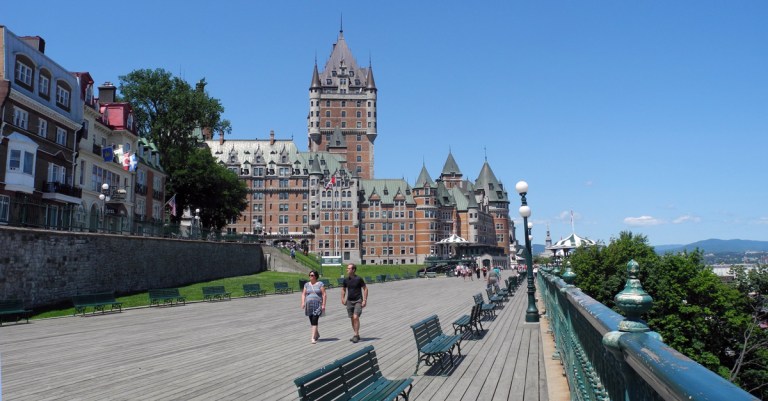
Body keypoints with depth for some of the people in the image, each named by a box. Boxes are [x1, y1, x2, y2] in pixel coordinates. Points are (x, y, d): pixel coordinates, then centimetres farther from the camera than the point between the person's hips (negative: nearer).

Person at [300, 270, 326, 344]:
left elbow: (324, 295, -4)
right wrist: (303, 302, -5)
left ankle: (313, 338, -15)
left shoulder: (320, 284, -1)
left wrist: (323, 305, -11)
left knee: (314, 321, -13)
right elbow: (303, 294, 10)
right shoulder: (307, 284, 11)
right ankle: (317, 334, 32)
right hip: (309, 305, 4)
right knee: (312, 321, 10)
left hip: (317, 305, -4)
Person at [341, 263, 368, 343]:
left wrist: (365, 300, -10)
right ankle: (356, 335, 20)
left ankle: (356, 335, -8)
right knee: (352, 319, 8)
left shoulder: (359, 279, -10)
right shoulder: (345, 280, 3)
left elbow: (365, 289, -5)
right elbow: (343, 289, 17)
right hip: (349, 301, 5)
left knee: (356, 317, -16)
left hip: (358, 301, -5)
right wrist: (343, 299, 4)